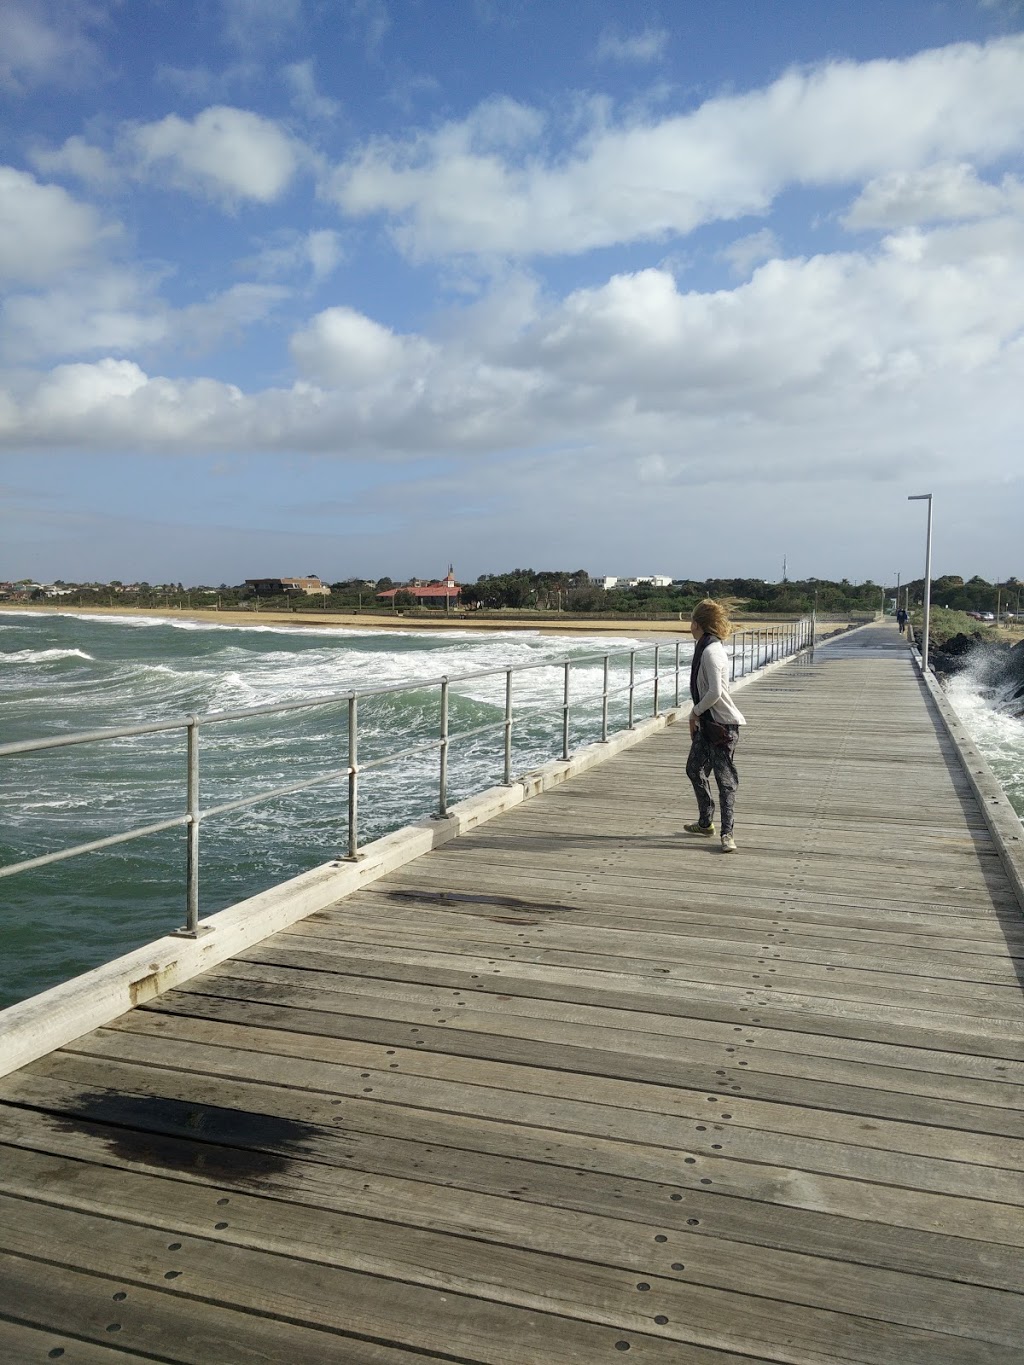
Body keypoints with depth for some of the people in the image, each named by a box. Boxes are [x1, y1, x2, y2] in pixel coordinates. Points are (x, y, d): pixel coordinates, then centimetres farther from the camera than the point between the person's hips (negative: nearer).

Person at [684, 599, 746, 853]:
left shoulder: (711, 651, -19)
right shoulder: (708, 647, 11)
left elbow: (715, 692, -26)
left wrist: (695, 712, -13)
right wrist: (697, 716, 14)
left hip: (721, 724, -11)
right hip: (708, 722, 11)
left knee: (725, 779, -6)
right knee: (695, 769, 18)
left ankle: (727, 834, -2)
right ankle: (706, 823, 32)